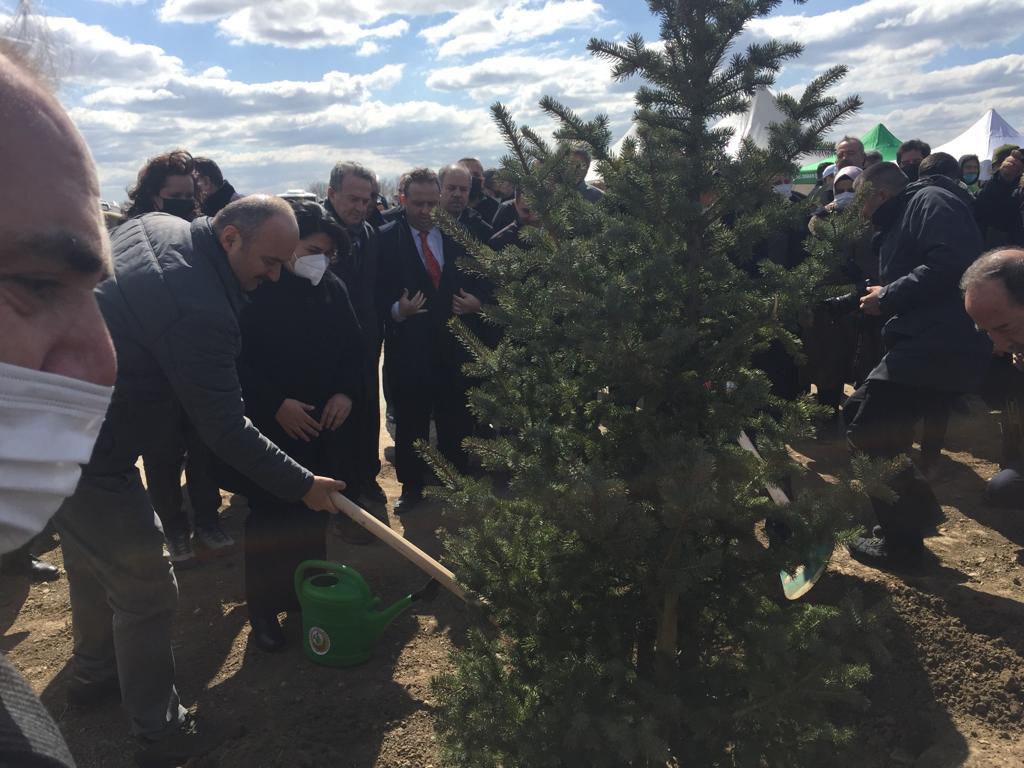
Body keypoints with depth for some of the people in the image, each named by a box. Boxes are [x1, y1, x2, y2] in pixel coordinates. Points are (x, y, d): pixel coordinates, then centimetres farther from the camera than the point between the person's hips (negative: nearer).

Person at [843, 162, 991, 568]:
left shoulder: (931, 200, -7)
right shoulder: (899, 222, 24)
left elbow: (952, 262, -23)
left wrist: (889, 296, -15)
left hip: (940, 347, -10)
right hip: (923, 345, 10)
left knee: (869, 434, -7)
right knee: (858, 415, 16)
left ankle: (902, 541, 8)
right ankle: (916, 513, 26)